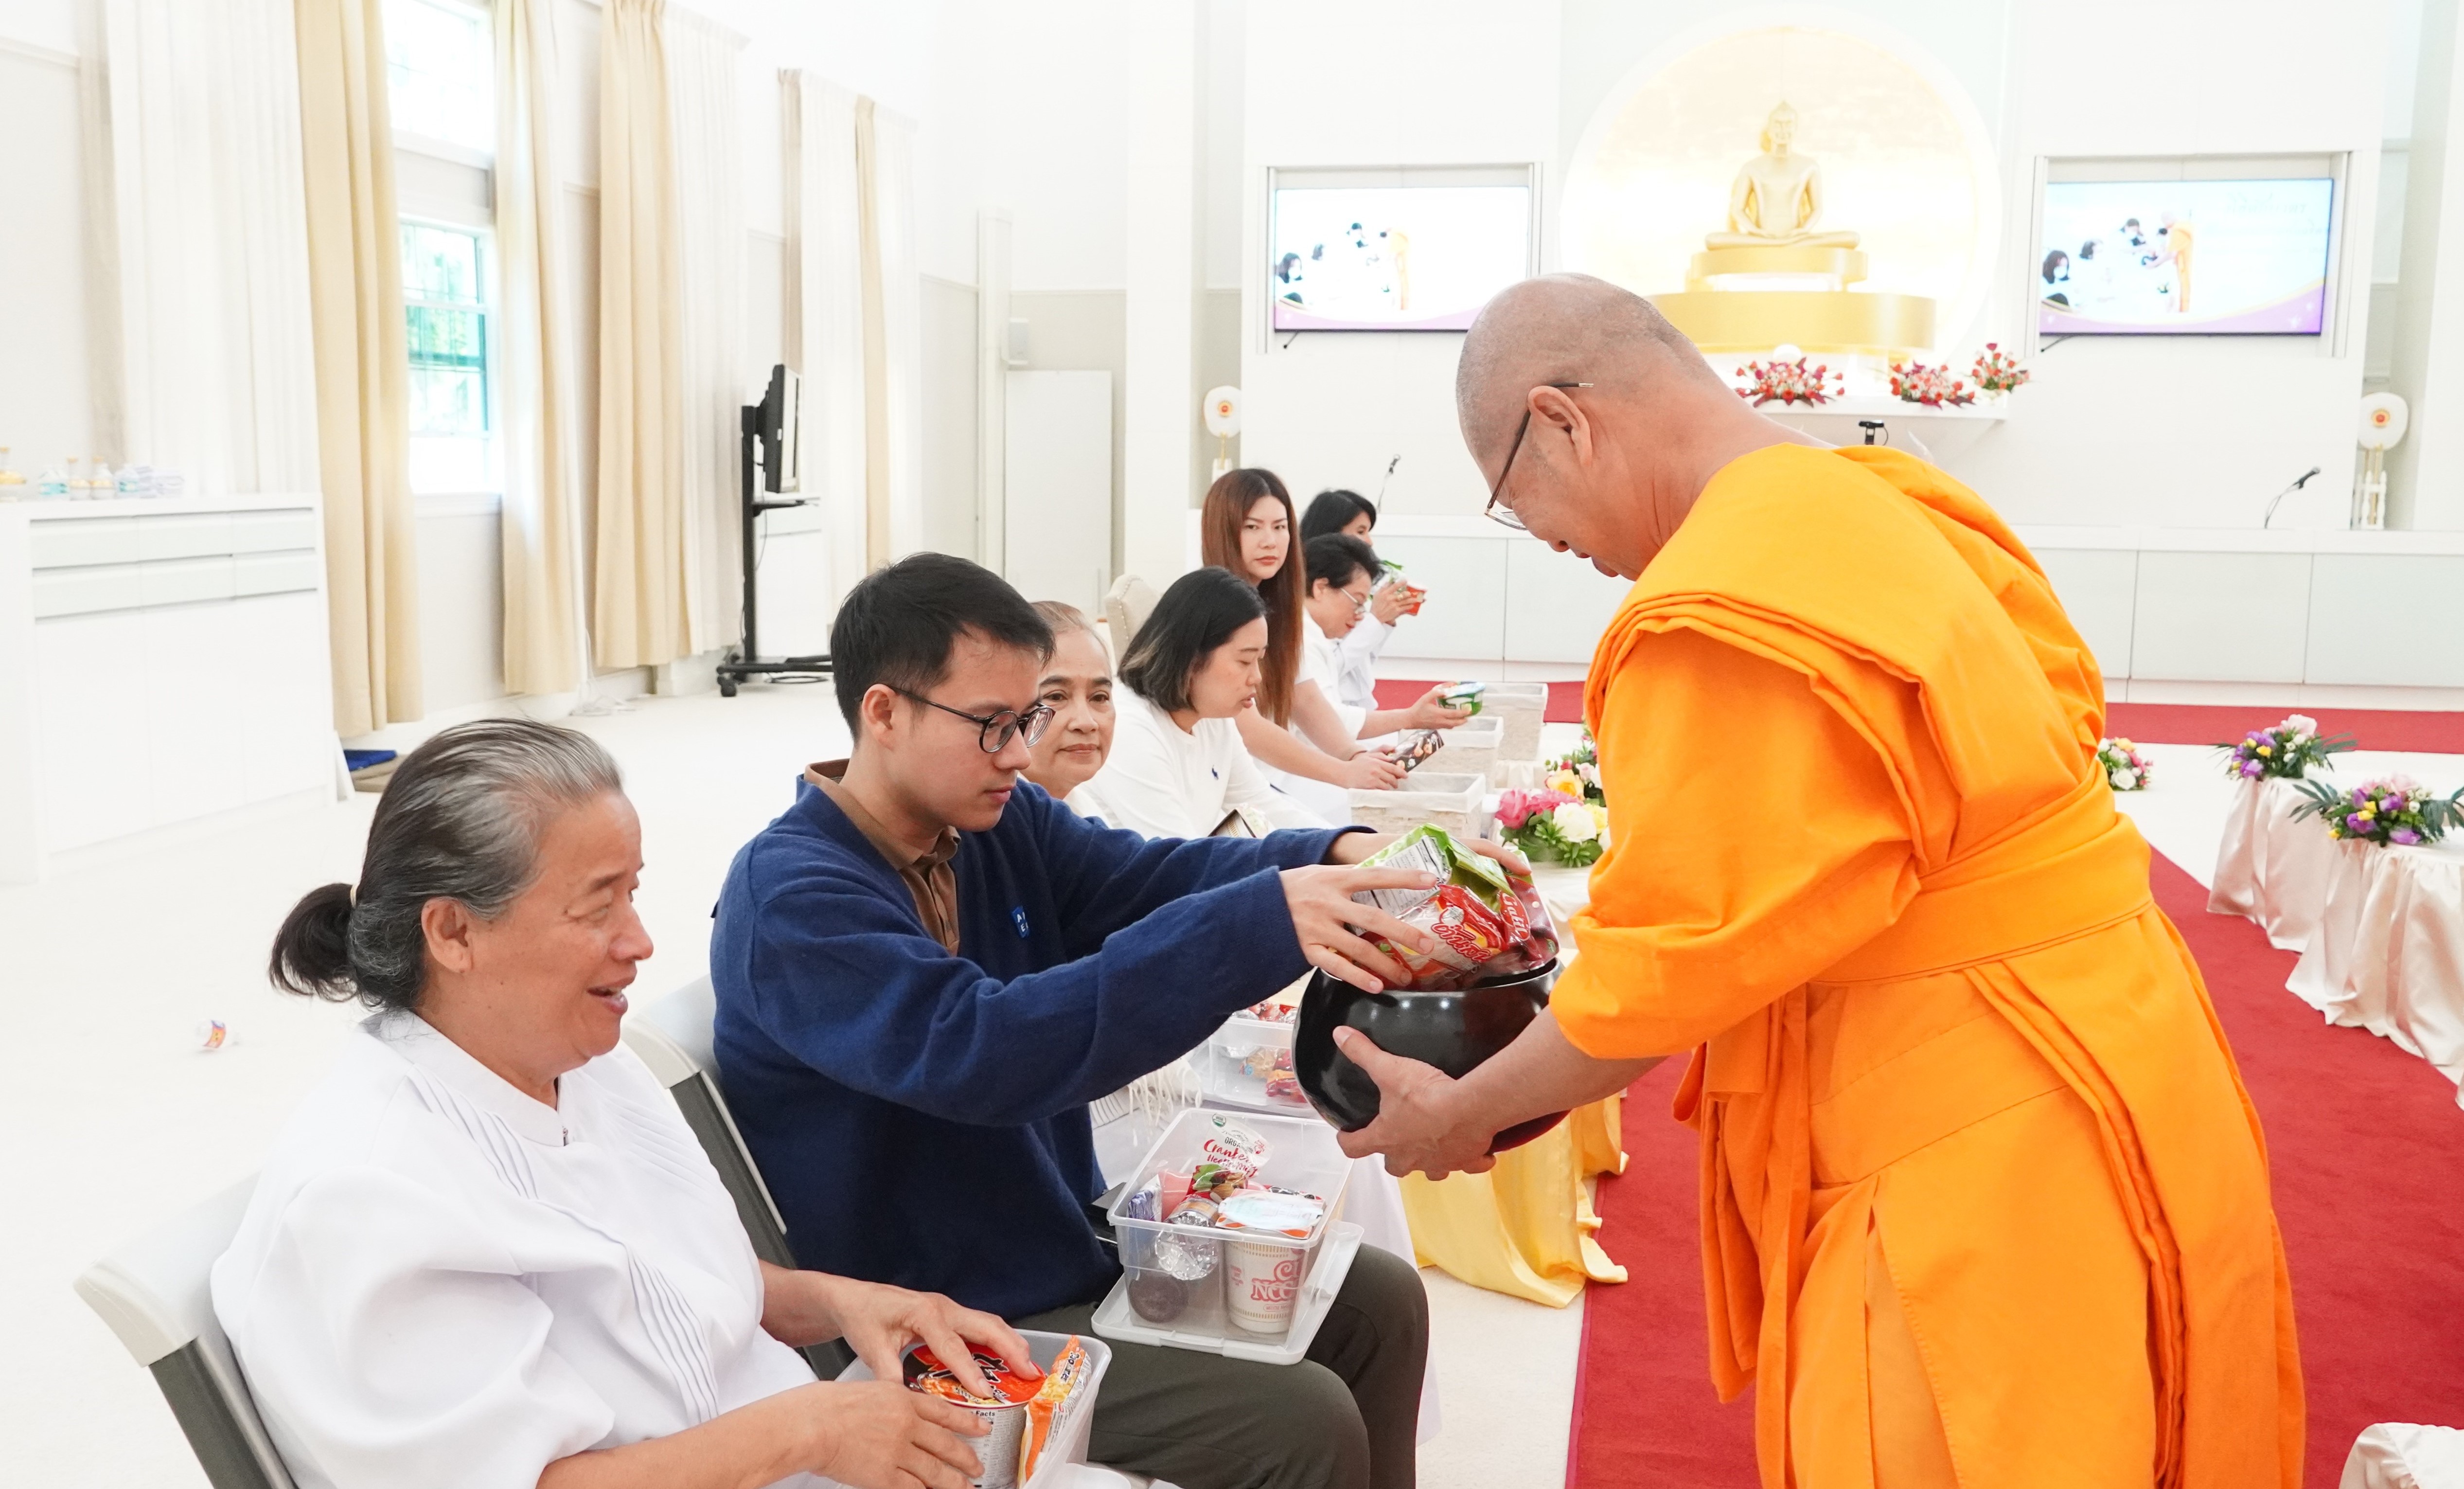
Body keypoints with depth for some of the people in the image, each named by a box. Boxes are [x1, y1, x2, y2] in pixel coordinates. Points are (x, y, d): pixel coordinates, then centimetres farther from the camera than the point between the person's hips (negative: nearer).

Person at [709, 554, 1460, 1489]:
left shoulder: (1000, 822, 1)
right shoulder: (791, 897, -24)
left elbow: (1153, 878, -8)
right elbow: (974, 1050, -38)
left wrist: (1334, 856, -28)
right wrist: (1261, 928, -42)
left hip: (1076, 1244, 8)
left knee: (1381, 1302, 9)